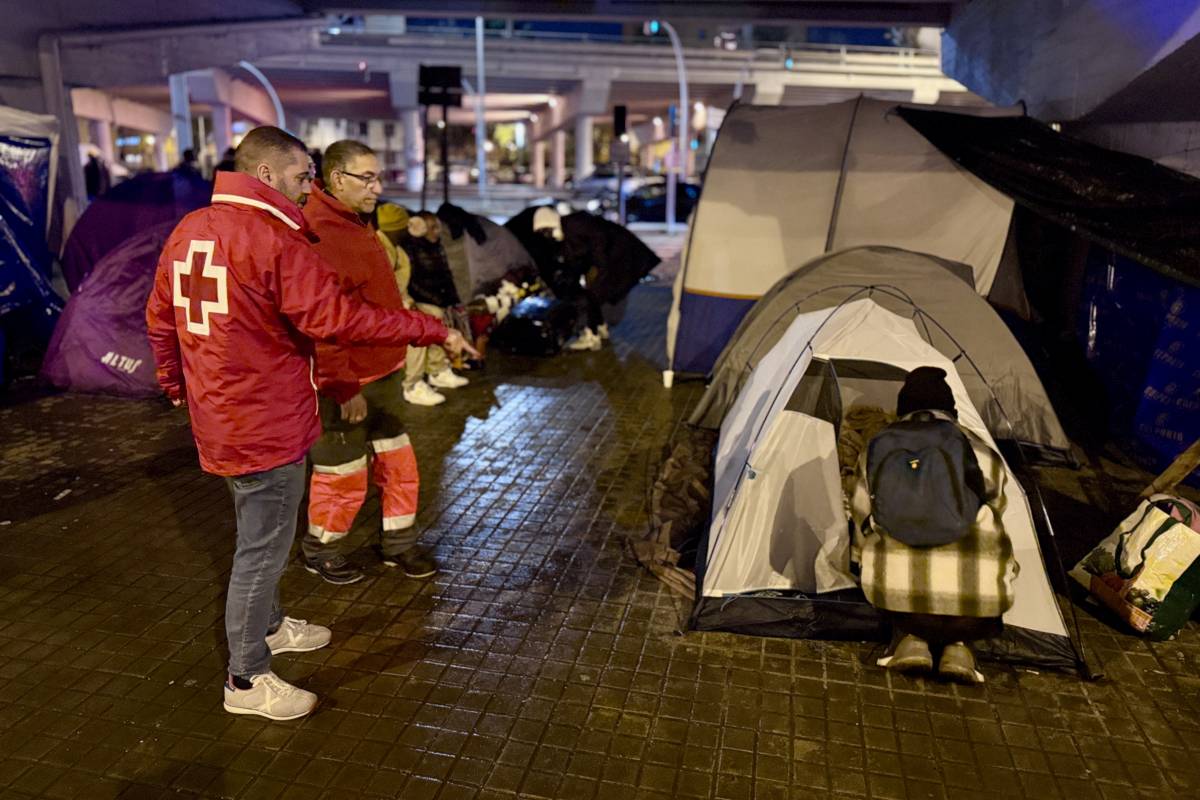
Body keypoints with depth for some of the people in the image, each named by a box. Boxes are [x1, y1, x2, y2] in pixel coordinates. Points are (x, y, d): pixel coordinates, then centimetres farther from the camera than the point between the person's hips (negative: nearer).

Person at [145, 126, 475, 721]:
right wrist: (433, 331, -20)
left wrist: (176, 385, 28)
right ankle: (247, 680, 18)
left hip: (219, 416, 9)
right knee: (264, 547, 4)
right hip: (266, 423, -9)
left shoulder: (189, 230, 7)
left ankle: (268, 626, 44)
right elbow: (338, 317, -26)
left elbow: (160, 319, 15)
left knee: (259, 533, 25)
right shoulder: (274, 240, -19)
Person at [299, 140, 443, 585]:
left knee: (398, 464, 16)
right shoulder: (318, 235, -22)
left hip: (383, 376, 9)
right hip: (345, 385, -9)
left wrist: (394, 364, 22)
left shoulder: (358, 223, 10)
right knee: (343, 477, 8)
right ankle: (318, 550, 31)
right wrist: (345, 390, -23)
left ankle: (398, 543, 33)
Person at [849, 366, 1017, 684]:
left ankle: (909, 637, 10)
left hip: (897, 592, 0)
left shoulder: (876, 448, 15)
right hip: (976, 596, 0)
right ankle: (958, 644, 12)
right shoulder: (983, 453, 16)